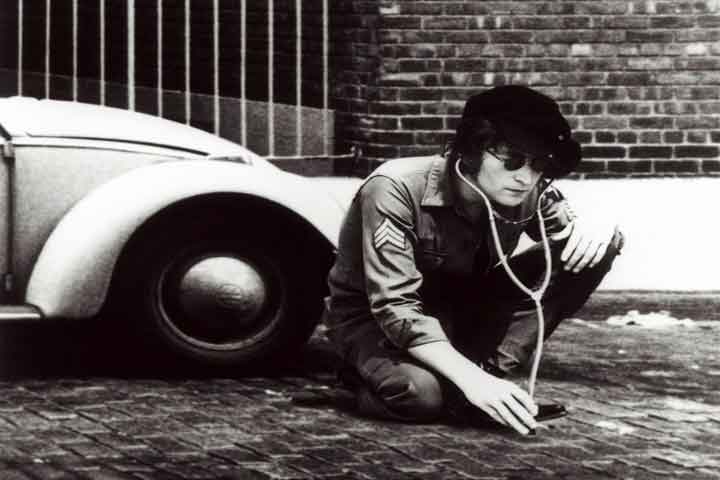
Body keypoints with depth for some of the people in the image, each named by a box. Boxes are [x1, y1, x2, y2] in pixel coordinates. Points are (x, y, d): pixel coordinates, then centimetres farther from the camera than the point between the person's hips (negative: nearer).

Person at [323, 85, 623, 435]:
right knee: (421, 396, -40)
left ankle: (489, 370, -17)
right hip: (374, 318, -5)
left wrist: (593, 229, -25)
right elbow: (395, 310, -34)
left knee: (591, 252, -14)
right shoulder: (396, 190, -30)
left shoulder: (531, 194, -15)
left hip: (460, 309, 5)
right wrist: (470, 379, -43)